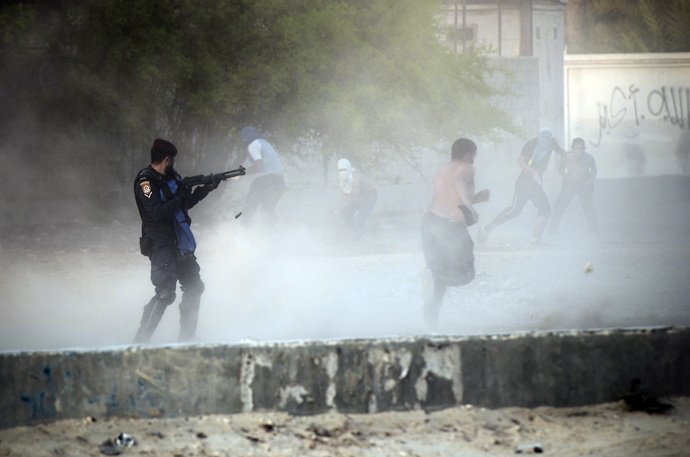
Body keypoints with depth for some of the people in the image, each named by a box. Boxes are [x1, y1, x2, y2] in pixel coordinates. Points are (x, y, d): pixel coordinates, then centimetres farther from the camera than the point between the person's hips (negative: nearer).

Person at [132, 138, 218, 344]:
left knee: (194, 288, 12)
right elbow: (157, 213, -26)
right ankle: (141, 340, -13)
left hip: (180, 244, 9)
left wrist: (206, 189, 15)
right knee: (165, 292, -17)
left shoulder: (170, 177, 12)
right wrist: (180, 198, -17)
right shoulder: (146, 182, -15)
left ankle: (187, 337, 21)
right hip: (161, 244, -9)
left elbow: (185, 204, 23)